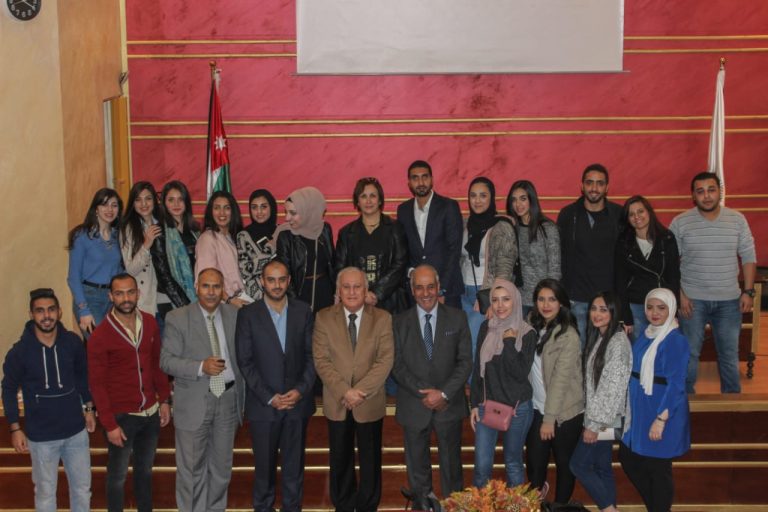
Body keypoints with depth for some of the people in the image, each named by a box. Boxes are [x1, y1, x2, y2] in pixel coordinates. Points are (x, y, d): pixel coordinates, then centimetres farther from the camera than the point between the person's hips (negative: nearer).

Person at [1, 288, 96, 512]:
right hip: (41, 435, -2)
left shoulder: (73, 342, -8)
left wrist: (89, 407, 11)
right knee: (46, 493, 13)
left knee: (82, 488, 15)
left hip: (76, 430, 2)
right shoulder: (20, 351, -15)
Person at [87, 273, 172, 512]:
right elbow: (97, 384, -12)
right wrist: (109, 424, -14)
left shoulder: (149, 322, -2)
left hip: (151, 413, 4)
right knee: (118, 475, 11)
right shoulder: (100, 335, -15)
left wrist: (164, 400, 7)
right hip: (122, 416, -4)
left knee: (145, 469, 21)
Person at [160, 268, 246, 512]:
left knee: (221, 466, 17)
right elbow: (166, 361, -11)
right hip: (194, 403, -3)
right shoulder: (178, 318, -8)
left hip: (228, 400, 3)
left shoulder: (235, 315, 2)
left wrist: (244, 398, 8)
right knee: (191, 468, 7)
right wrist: (201, 367, -25)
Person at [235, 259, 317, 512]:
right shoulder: (248, 314, -3)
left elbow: (311, 355, 3)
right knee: (264, 465, 10)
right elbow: (245, 362, -6)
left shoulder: (303, 311, 3)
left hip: (297, 403, 2)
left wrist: (300, 390, -9)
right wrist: (269, 397, -11)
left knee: (294, 464, 10)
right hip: (263, 404, -1)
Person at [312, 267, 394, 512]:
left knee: (370, 460, 11)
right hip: (337, 403, 1)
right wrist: (344, 391, -18)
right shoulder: (324, 318, -3)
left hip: (370, 402, 0)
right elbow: (321, 360, -8)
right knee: (340, 460, 13)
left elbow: (385, 360, -10)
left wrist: (361, 391, -19)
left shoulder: (382, 318, -4)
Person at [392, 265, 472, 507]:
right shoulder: (400, 322, -1)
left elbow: (465, 362, -5)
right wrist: (425, 393, -14)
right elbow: (398, 366, -4)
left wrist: (444, 393, -15)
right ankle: (421, 504, 32)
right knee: (417, 466, 14)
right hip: (414, 407, 0)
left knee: (451, 464, 13)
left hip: (449, 405, 0)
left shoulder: (457, 318, -2)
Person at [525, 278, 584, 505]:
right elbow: (527, 369, 4)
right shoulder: (534, 328, 5)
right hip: (537, 410, 5)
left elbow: (560, 380, -16)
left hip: (564, 413, -5)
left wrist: (550, 418, -16)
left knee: (564, 464, 11)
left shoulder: (569, 336, -14)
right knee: (534, 463, 9)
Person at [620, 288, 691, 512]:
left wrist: (661, 420, -21)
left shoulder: (676, 341, -16)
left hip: (661, 412, -8)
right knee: (628, 459, 16)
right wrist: (629, 409, 17)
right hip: (638, 411, 8)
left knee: (658, 468, 5)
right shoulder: (646, 335, 7)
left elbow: (675, 385, -18)